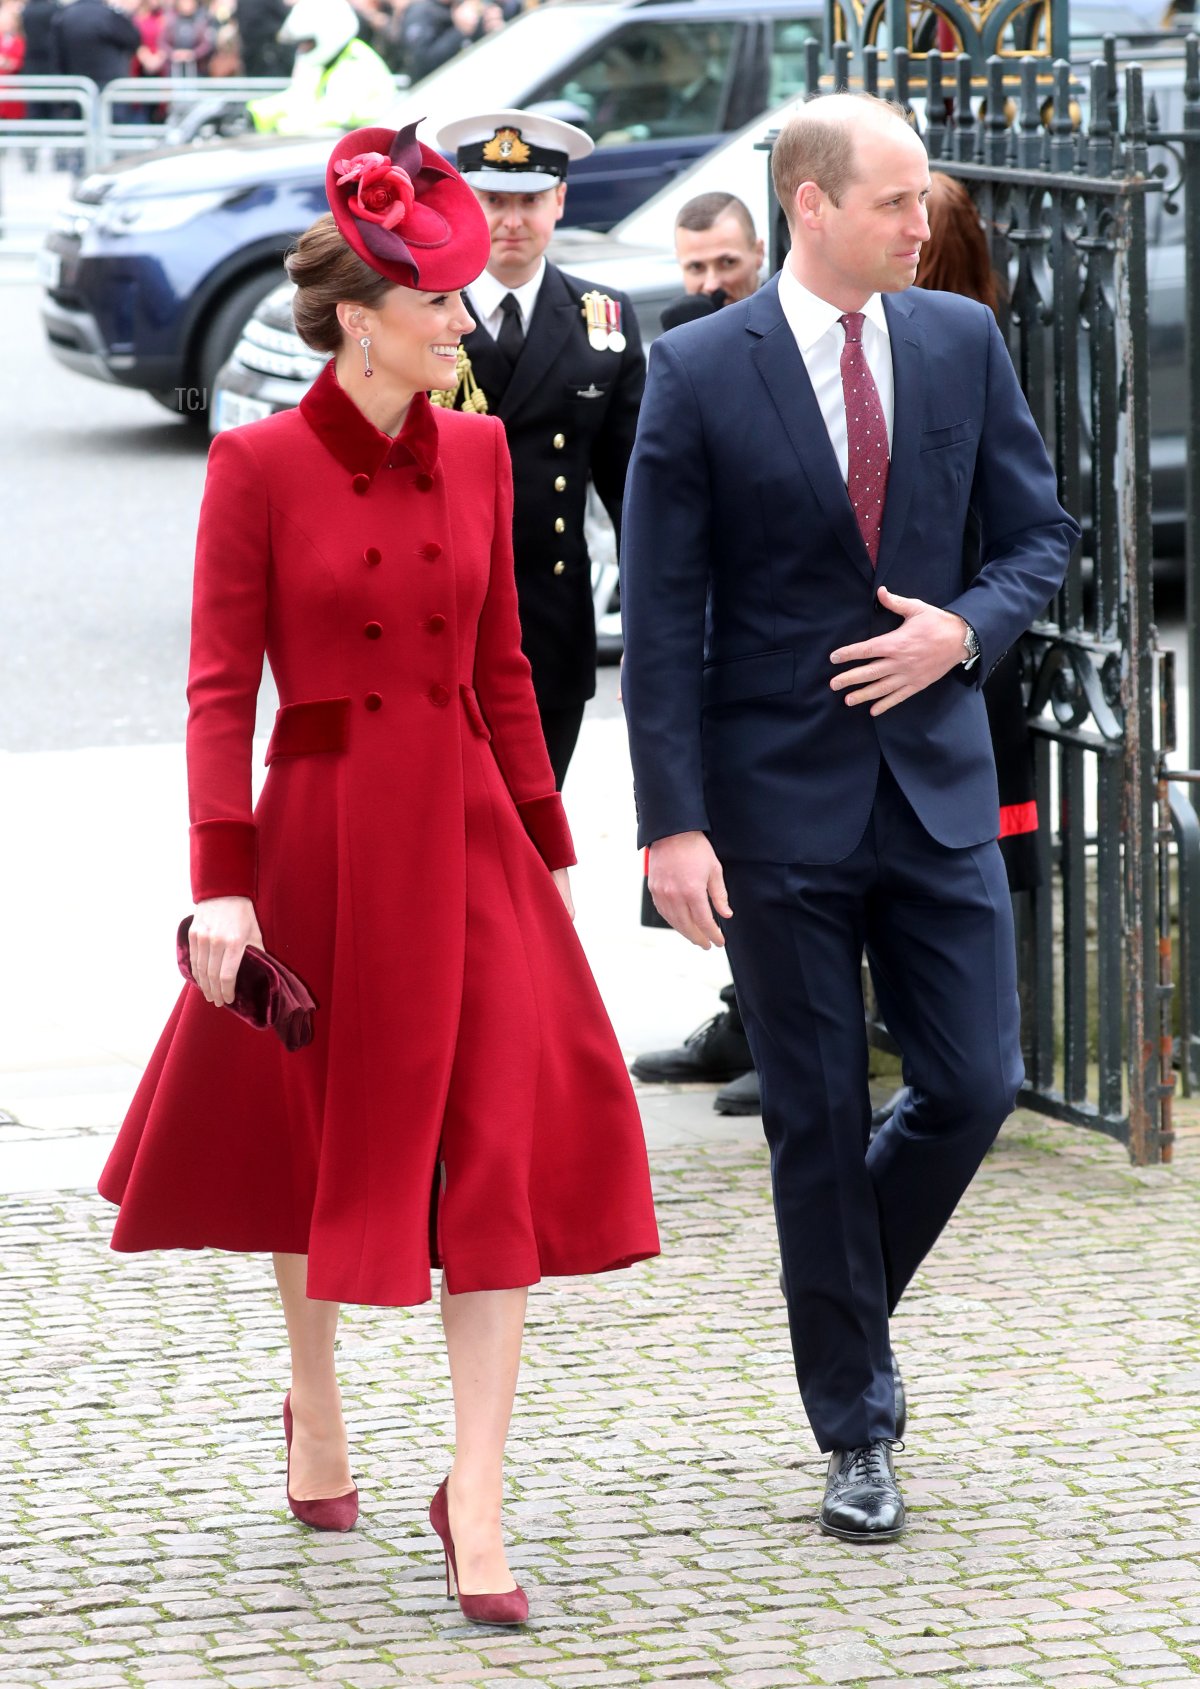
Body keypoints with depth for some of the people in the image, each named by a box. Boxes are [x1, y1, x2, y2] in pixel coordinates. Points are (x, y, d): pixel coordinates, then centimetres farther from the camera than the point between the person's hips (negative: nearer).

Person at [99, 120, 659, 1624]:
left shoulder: (475, 453, 5)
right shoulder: (259, 466, -8)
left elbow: (501, 666, 12)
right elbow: (220, 685, -9)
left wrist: (546, 848, 12)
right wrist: (222, 882, -15)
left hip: (467, 823, 3)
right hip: (323, 827, -3)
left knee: (509, 1147, -7)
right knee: (318, 1131, 13)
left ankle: (474, 1495, -5)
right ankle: (315, 1414, 39)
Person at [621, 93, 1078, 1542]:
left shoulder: (963, 342, 4)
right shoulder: (699, 373, -6)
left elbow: (1039, 533, 11)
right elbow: (661, 618, -6)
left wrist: (966, 628, -11)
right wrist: (672, 822, -12)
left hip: (937, 782, 3)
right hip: (779, 798, -3)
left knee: (972, 1086, 0)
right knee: (817, 1120, 3)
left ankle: (844, 1297, 29)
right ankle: (856, 1430, 14)